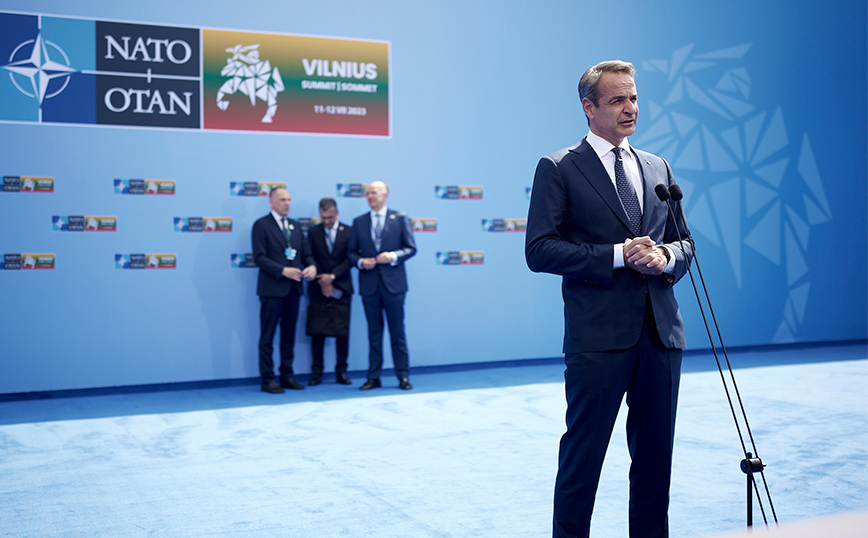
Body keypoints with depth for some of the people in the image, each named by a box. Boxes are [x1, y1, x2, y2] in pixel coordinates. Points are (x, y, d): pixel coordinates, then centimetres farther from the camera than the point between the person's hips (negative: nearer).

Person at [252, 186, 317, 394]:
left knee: (289, 335, 11)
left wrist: (311, 266, -6)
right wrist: (283, 271, -19)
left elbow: (306, 252, 16)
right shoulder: (261, 225, -3)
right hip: (272, 289, -6)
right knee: (267, 336, -1)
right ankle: (268, 379, 4)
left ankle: (287, 376, 18)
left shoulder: (295, 226, 17)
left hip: (294, 288, 6)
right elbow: (259, 258, -10)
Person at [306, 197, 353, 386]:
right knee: (317, 331, 0)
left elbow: (350, 259, -2)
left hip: (341, 288, -1)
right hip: (318, 289, 1)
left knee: (342, 332, 0)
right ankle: (316, 372, 7)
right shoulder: (313, 232, 8)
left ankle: (341, 371, 8)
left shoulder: (348, 232, 3)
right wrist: (322, 281, -6)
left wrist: (332, 276, -12)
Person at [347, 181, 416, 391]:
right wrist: (360, 262, -9)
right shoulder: (359, 222, 10)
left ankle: (403, 376, 9)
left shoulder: (400, 218, 3)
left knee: (398, 332, 2)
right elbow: (351, 252, 11)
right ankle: (373, 377, 13)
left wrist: (393, 256, -15)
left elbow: (411, 248, 1)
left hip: (393, 282, -2)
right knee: (373, 332, 7)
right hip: (369, 284, 2)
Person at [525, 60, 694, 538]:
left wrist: (665, 256, -6)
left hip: (661, 332, 6)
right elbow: (539, 250, -10)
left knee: (655, 453, 13)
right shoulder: (558, 169, -1)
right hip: (598, 335, -5)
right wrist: (619, 255, -16)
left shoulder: (658, 168, 16)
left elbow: (684, 242, 18)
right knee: (583, 450, 2)